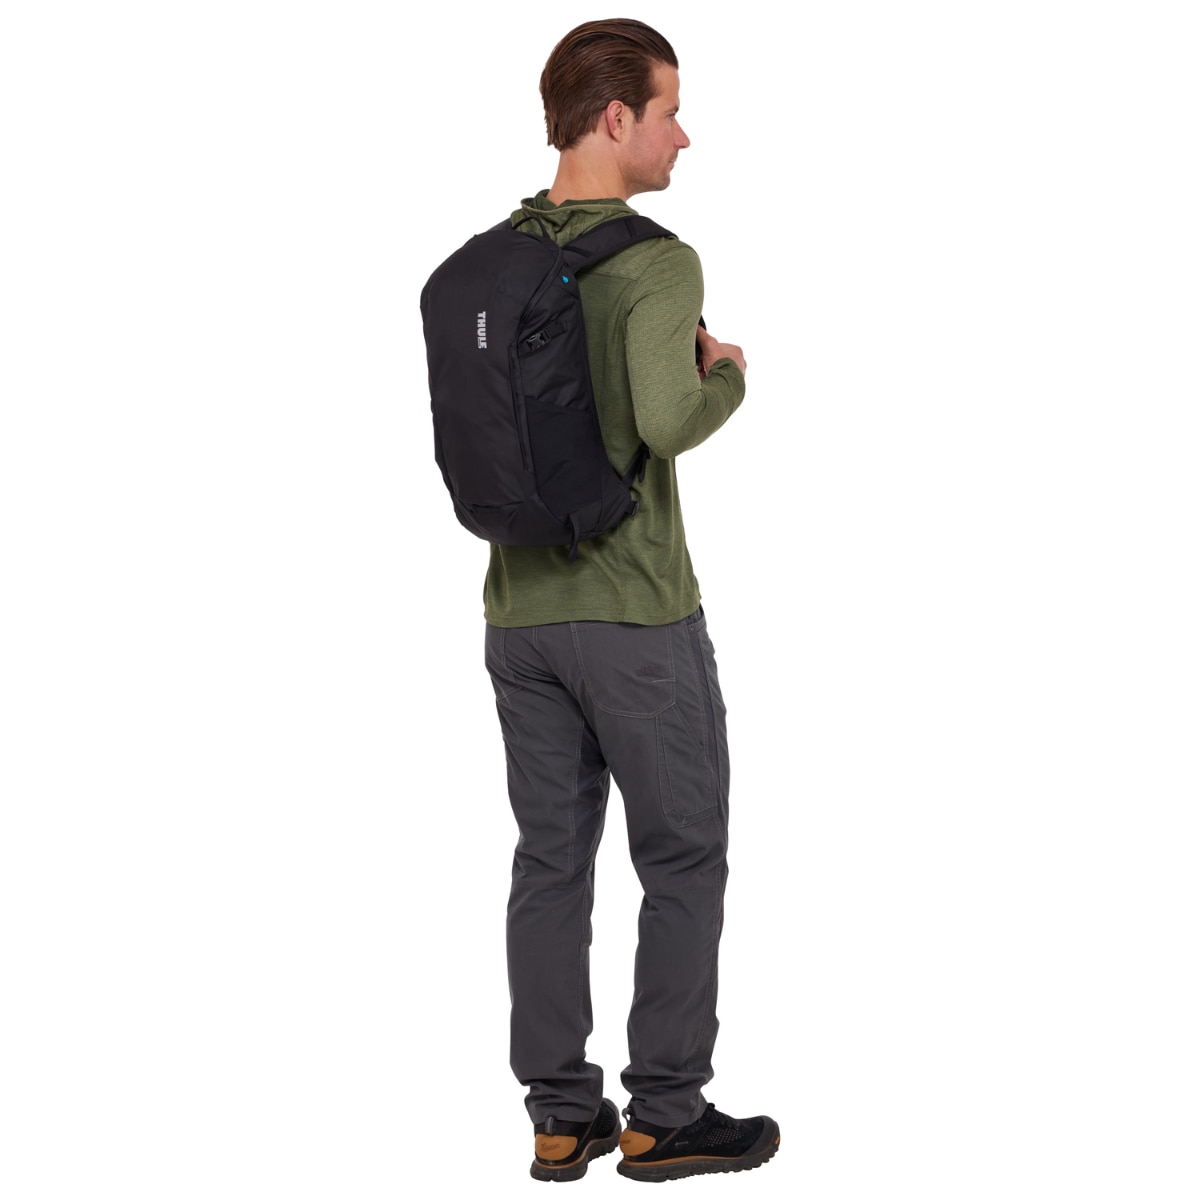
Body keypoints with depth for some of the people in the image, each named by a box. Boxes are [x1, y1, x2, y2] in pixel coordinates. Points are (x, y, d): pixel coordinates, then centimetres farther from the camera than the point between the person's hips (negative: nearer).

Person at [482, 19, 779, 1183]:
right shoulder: (655, 262, -15)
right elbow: (668, 419, -29)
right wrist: (727, 376, -7)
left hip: (520, 614, 7)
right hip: (636, 617, -7)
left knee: (550, 861, 11)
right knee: (684, 863, 6)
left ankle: (560, 1114, 16)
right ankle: (665, 1114, 12)